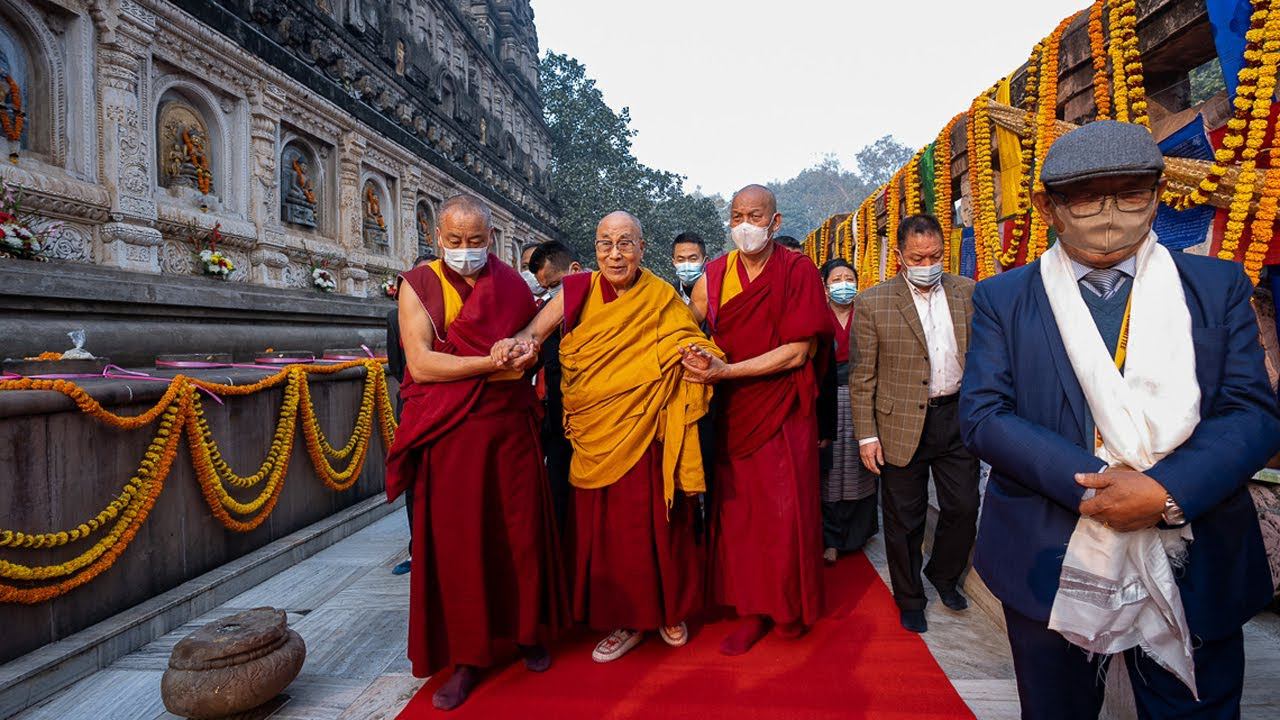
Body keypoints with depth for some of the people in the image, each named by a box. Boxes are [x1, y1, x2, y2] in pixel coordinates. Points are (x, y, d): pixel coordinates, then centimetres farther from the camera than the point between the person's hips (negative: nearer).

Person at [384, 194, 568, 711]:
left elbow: (533, 350, 11)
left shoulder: (512, 285, 8)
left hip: (512, 428, 2)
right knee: (457, 541, 3)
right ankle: (467, 657, 18)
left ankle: (528, 632, 28)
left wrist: (499, 364, -11)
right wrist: (493, 364, -16)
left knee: (521, 530, 7)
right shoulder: (419, 284, 1)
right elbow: (420, 363, -10)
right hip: (450, 435, -2)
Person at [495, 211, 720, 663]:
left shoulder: (661, 299, -1)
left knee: (657, 522, 8)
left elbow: (689, 348, -2)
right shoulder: (579, 292, 1)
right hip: (596, 435, 1)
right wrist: (519, 342, -29)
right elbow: (535, 332, -6)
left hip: (648, 434, -1)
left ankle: (669, 611, 32)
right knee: (604, 527, 8)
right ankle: (623, 619, 28)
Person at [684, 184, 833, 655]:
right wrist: (700, 365, -10)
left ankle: (792, 605, 26)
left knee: (785, 510, 2)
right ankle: (753, 609, 21)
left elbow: (796, 352, -15)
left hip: (784, 408, -3)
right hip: (733, 409, 3)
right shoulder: (714, 275, 1)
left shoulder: (798, 271, -9)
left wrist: (725, 371, -19)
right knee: (738, 509, 6)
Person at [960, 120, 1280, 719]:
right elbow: (983, 415, -9)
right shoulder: (1003, 299, -1)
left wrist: (1165, 490, -21)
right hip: (1051, 569, 0)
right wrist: (1090, 484, -21)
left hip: (1195, 574, 1)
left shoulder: (1218, 286, 3)